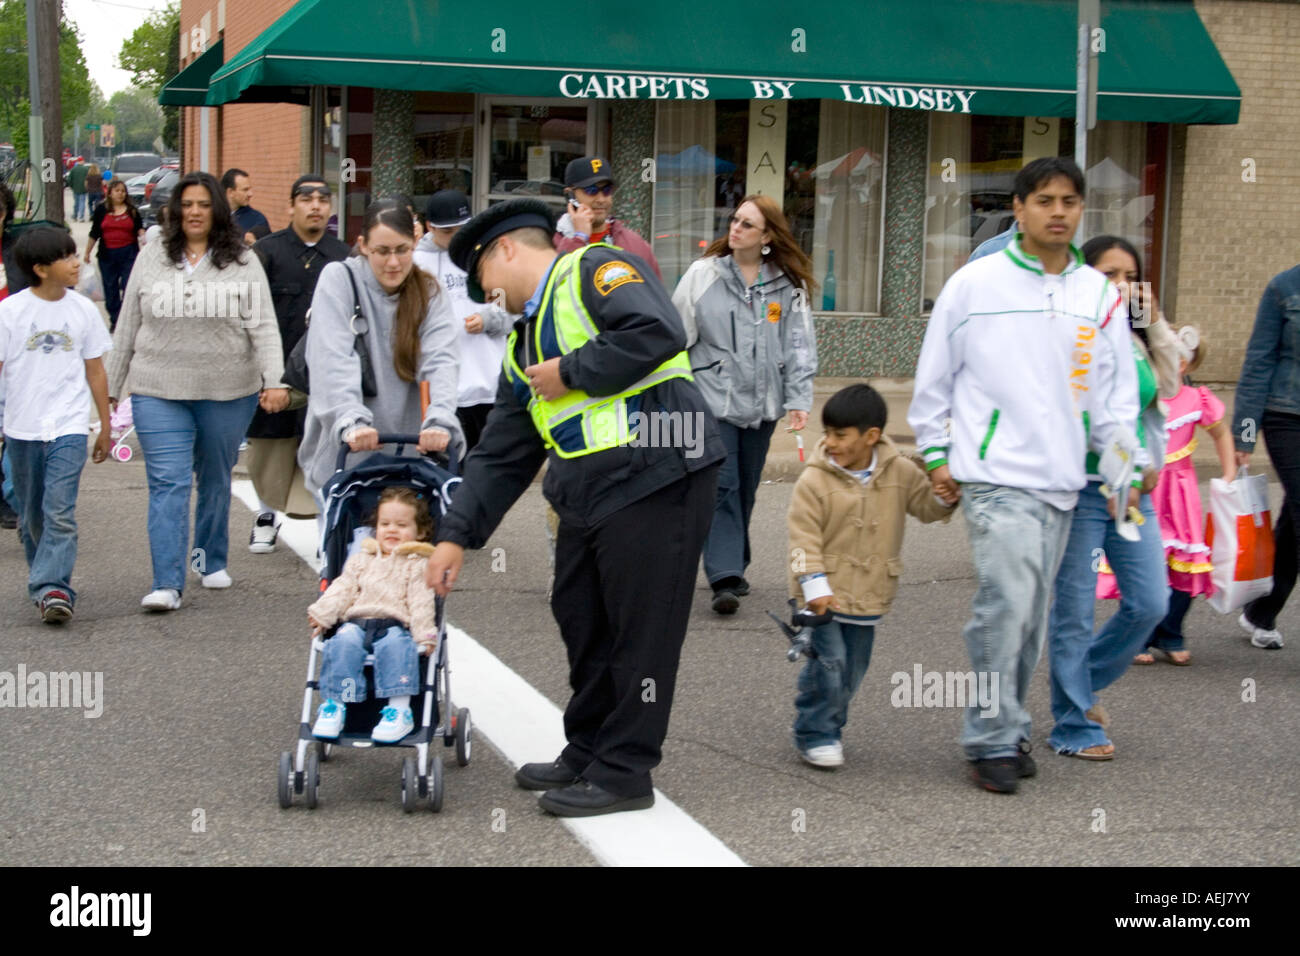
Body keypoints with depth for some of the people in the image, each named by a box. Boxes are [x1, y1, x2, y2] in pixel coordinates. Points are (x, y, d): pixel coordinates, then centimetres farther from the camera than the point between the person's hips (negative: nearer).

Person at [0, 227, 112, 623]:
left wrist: (106, 427, 13)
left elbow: (94, 371, 9)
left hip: (69, 428, 0)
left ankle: (51, 589, -17)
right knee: (32, 516, 11)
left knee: (60, 513, -14)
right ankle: (47, 583, 27)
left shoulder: (83, 310, 2)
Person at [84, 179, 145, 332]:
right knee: (110, 287, 6)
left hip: (128, 253, -1)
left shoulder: (132, 210, 5)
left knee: (128, 286, -7)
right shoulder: (102, 210, 5)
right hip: (107, 254, 1)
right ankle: (114, 320, 16)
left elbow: (139, 228, 9)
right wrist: (87, 252, 9)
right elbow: (94, 233, 9)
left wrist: (142, 234, -14)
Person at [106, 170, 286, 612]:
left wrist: (275, 380, -16)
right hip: (159, 392, 0)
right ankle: (167, 584, -11)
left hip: (228, 392, 0)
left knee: (216, 480, 14)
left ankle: (211, 560, 34)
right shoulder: (152, 258, 6)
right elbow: (128, 327, 11)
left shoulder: (242, 261, 2)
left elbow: (263, 325, -4)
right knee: (168, 484, -8)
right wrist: (111, 388, 11)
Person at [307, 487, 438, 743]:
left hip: (395, 624, -3)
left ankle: (399, 710, -36)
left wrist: (425, 635, -11)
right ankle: (334, 705, -27)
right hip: (357, 621, 3)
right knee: (344, 643, -30)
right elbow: (342, 590, 17)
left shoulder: (417, 564, 14)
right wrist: (321, 614, 1)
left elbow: (421, 601, 2)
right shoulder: (362, 559, 26)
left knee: (396, 645, -36)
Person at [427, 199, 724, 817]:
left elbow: (657, 331, -22)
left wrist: (571, 372, -11)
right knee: (581, 622, 16)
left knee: (639, 631, -1)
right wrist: (456, 535, 14)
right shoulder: (522, 348, 22)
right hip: (584, 500, 9)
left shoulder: (594, 269, -3)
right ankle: (589, 754, 31)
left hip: (655, 479, -9)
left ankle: (624, 772, 8)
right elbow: (501, 456, 21)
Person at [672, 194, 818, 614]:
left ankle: (735, 568, 25)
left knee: (746, 489, 11)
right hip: (713, 400, -3)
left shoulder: (788, 286, 4)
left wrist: (799, 400, -4)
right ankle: (725, 578, -12)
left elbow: (800, 347, 5)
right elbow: (677, 336, 2)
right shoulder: (704, 274, -1)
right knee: (722, 487, -10)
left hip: (761, 403, 3)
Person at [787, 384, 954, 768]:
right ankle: (814, 734, 2)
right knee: (828, 662, -12)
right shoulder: (814, 480, -10)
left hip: (868, 594, 4)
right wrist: (815, 585, -20)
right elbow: (804, 536, -12)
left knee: (852, 671, 11)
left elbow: (928, 506, 10)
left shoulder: (900, 472, 0)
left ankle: (831, 726, 29)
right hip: (824, 594, -4)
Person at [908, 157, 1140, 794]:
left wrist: (1124, 457, 4)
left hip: (1061, 480, 4)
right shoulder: (975, 283, 0)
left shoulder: (1100, 295, 10)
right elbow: (934, 375, 6)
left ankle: (1008, 729, 23)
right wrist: (935, 453, 5)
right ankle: (993, 740, -4)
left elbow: (1116, 387, 15)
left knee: (1032, 613, 10)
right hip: (995, 474, -4)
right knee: (1008, 600, -15)